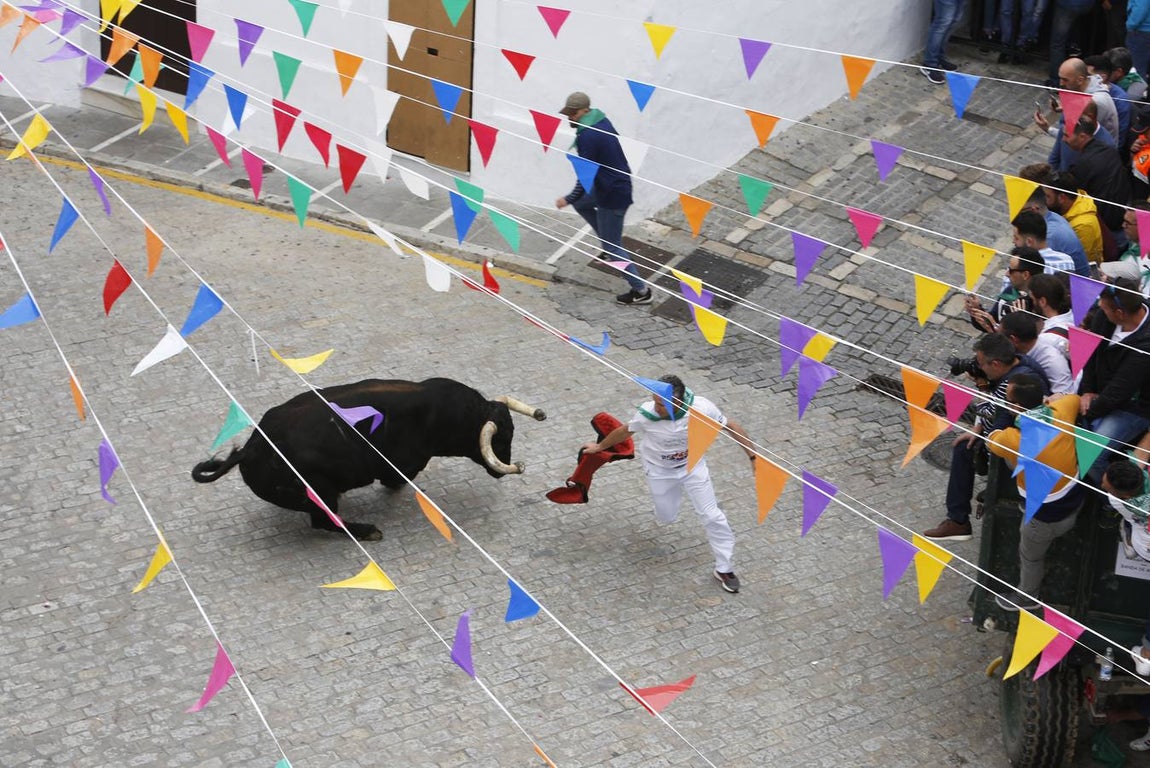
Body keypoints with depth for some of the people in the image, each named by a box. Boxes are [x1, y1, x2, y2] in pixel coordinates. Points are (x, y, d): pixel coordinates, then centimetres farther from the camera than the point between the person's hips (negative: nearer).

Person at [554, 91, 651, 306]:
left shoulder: (587, 137, -25)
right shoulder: (603, 121, 3)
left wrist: (569, 199, -10)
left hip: (612, 195, -10)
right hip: (620, 183, 10)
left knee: (612, 247, 3)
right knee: (580, 203, 29)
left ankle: (641, 291, 11)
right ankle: (609, 242, 29)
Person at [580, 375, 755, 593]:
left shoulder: (701, 408, -33)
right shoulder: (647, 413, -31)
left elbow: (731, 427, -16)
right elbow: (625, 431, -9)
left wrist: (753, 456, -13)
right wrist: (599, 447, 8)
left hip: (692, 466, 0)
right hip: (659, 470, 0)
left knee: (712, 517, -1)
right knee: (666, 517, 13)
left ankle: (724, 569, 18)